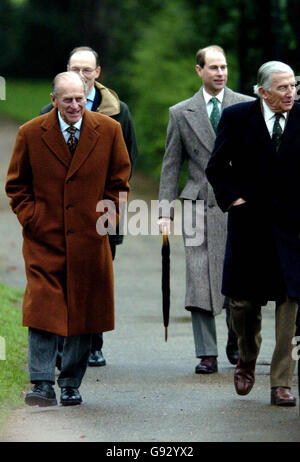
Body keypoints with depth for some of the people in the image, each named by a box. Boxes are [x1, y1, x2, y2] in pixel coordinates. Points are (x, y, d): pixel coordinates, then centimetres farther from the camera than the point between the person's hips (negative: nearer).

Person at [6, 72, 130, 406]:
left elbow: (119, 180, 9)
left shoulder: (109, 131, 1)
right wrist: (29, 218, -4)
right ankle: (42, 384, -10)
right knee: (42, 311, -11)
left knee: (82, 314, 5)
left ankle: (71, 385, 15)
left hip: (89, 239, 1)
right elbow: (16, 184, 8)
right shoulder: (30, 134, -1)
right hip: (44, 238, -1)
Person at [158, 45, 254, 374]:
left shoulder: (248, 107, 6)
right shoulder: (181, 113, 9)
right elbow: (171, 166, 10)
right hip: (199, 205, 0)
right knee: (200, 279, -5)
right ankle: (207, 354, -1)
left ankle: (236, 343, 23)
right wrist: (165, 211, 3)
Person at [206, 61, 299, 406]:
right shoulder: (237, 117, -1)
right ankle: (247, 359, 34)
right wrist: (232, 198, -5)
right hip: (248, 222, 0)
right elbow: (216, 167, 6)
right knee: (242, 300, 5)